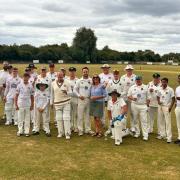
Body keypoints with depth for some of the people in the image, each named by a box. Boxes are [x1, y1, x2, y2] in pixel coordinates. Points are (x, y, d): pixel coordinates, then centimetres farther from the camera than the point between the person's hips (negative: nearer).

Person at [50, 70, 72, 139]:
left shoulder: (67, 83, -3)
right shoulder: (53, 83, 3)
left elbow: (70, 92, -2)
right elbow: (52, 93, 12)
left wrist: (66, 92, -24)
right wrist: (51, 102, 12)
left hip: (66, 103, -2)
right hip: (57, 103, 2)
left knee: (66, 118, -5)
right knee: (59, 119, 6)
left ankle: (67, 133, 1)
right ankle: (60, 133, 19)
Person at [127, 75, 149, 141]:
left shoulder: (145, 87, 5)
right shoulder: (132, 87, 8)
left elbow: (148, 97, 6)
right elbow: (128, 96, 8)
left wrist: (147, 105, -1)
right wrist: (132, 98, -13)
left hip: (143, 106, -2)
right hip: (134, 105, 2)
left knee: (144, 120, -5)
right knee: (135, 120, 9)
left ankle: (145, 135, -2)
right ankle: (137, 132, 24)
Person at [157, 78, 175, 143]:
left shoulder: (170, 89, -9)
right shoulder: (160, 89, 7)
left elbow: (173, 99, -7)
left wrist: (170, 107, -15)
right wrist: (158, 101, -2)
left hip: (167, 107, -6)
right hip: (160, 106, 6)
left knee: (168, 122, -6)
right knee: (161, 121, 11)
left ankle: (169, 137, -2)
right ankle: (162, 134, 23)